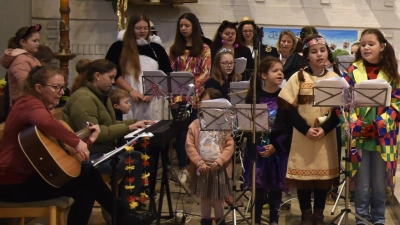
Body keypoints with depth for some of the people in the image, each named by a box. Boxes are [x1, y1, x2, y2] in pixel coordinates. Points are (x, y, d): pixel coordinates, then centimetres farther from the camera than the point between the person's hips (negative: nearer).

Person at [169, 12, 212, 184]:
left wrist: (191, 86, -16)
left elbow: (206, 72, -4)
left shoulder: (204, 48, 2)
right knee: (180, 131, 3)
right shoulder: (174, 48, 11)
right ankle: (183, 167, 9)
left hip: (195, 95, -2)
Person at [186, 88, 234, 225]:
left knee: (218, 197, 8)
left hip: (219, 167, -1)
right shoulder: (195, 125, -2)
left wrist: (219, 162, -16)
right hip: (202, 167, 1)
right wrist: (199, 163, -13)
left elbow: (230, 145, -7)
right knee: (204, 197, 13)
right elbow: (190, 146, -5)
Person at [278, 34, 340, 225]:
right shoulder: (298, 77, -1)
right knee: (303, 172, 3)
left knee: (324, 173, 6)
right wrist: (305, 129, -15)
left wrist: (325, 129, -14)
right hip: (302, 135, -1)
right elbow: (288, 107, -5)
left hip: (326, 135, 1)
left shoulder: (335, 78, 3)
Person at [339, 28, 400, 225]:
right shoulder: (353, 71, 2)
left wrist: (379, 124, -13)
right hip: (359, 135, 0)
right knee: (362, 184, 3)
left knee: (379, 183, 8)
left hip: (383, 136, 1)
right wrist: (357, 125, -15)